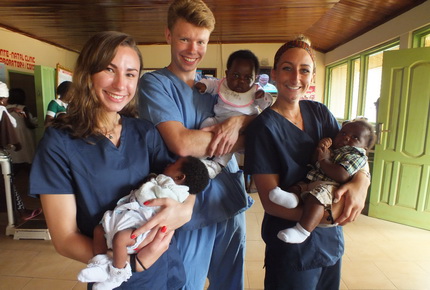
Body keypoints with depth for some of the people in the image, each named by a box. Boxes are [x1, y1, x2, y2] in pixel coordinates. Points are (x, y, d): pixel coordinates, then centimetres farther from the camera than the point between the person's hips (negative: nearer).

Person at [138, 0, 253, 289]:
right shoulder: (154, 83, -7)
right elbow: (182, 144, -22)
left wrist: (239, 120, -16)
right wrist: (238, 137, -11)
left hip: (232, 203, 6)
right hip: (190, 209, -5)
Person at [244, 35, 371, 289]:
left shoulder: (319, 112, -2)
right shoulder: (264, 127, -19)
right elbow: (271, 202, -19)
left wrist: (361, 182, -19)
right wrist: (328, 213, -29)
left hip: (331, 239, 6)